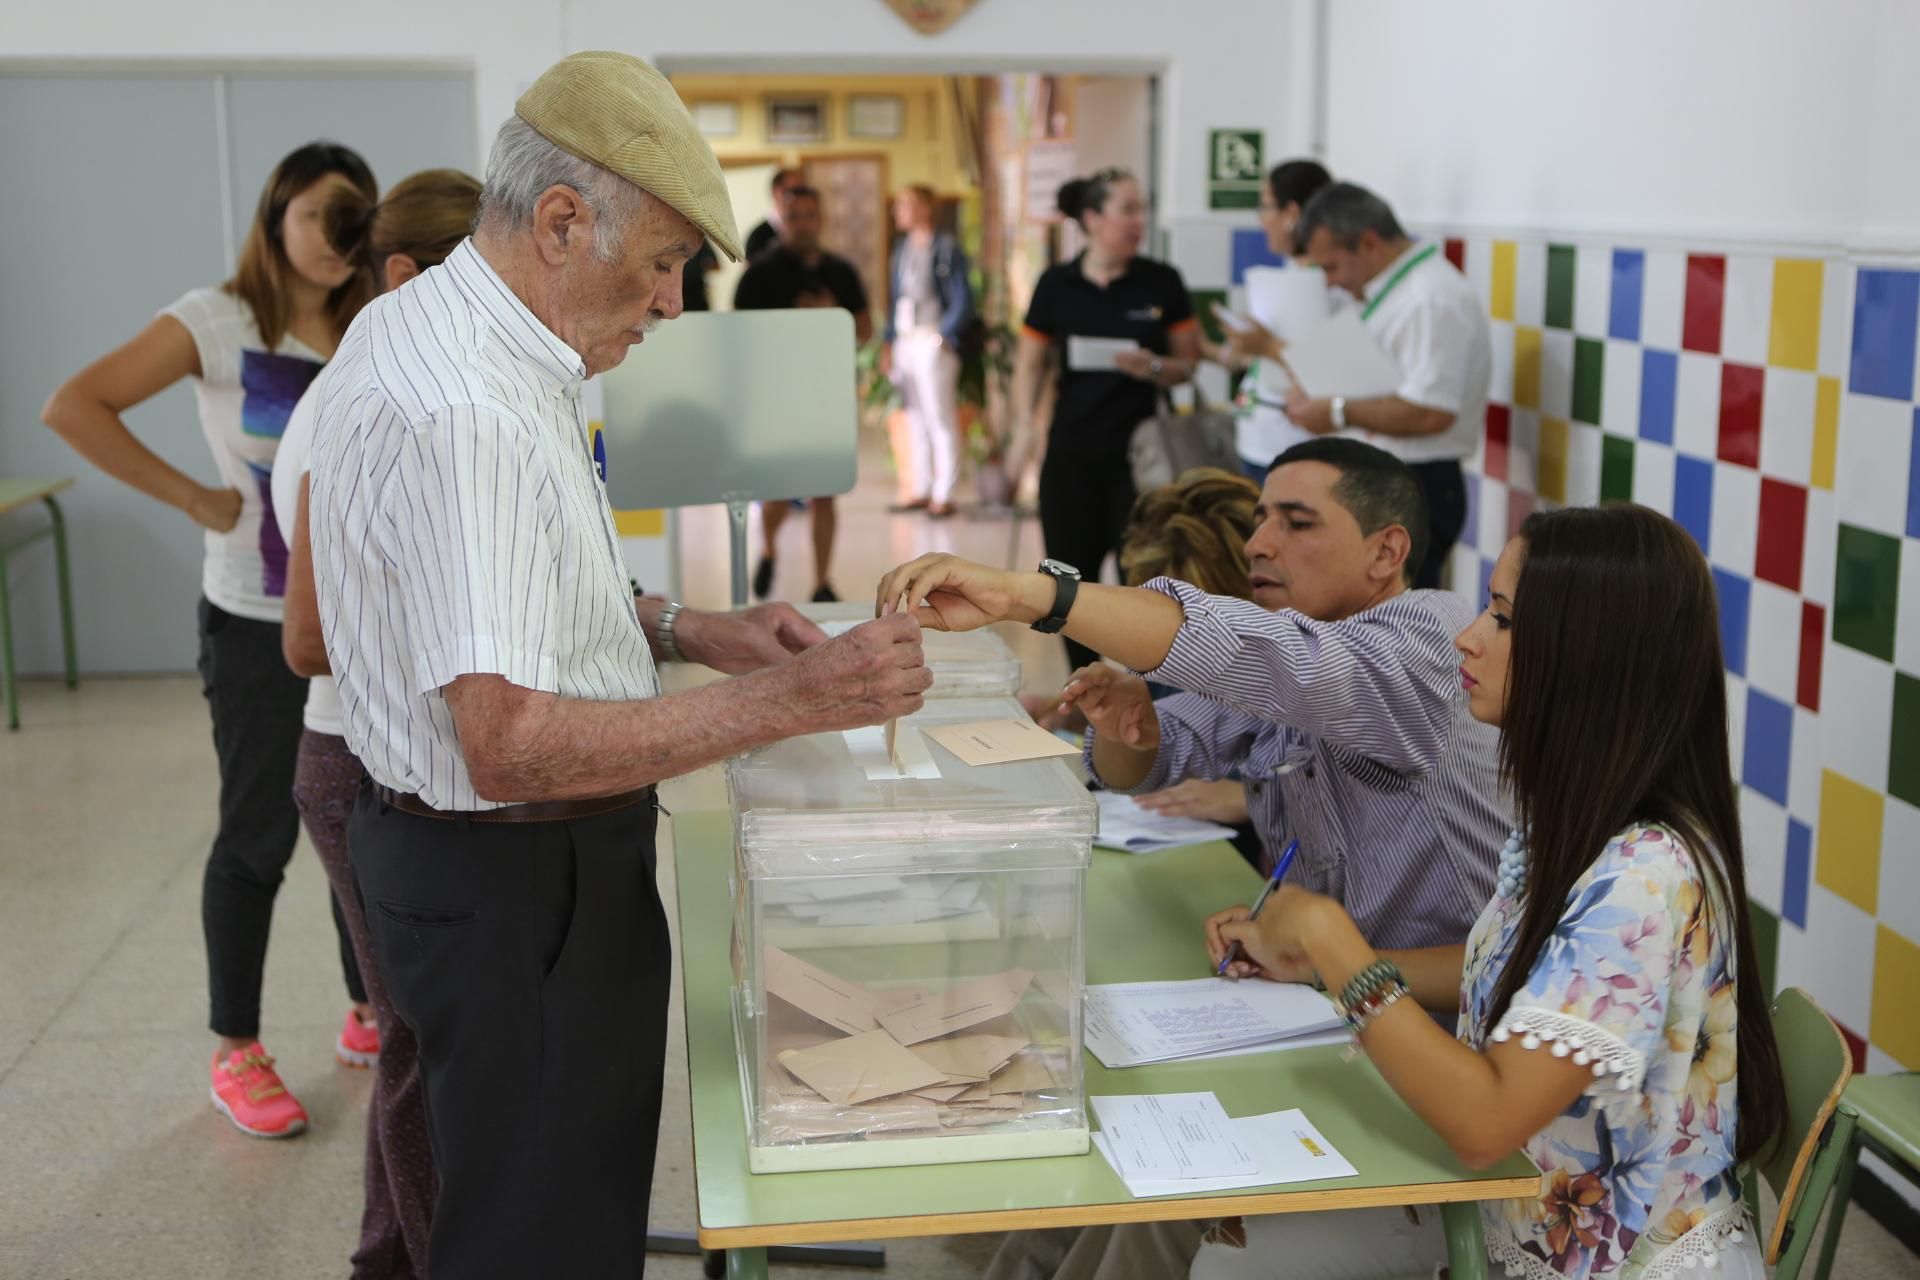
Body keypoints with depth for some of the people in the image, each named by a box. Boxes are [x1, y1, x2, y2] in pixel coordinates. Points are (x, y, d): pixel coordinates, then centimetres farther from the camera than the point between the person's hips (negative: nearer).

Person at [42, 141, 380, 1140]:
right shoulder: (218, 321, -10)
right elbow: (73, 408, -18)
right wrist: (194, 500, -18)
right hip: (259, 626, -5)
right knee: (260, 836, 4)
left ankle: (369, 1013, 32)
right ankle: (235, 1053, 19)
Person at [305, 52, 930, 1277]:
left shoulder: (428, 328, 5)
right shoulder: (465, 413, -28)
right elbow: (509, 746, -31)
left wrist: (685, 628, 4)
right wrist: (790, 699, -30)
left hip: (489, 851, 10)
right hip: (517, 884, -10)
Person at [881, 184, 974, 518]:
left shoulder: (946, 249, -6)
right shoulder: (902, 250, 14)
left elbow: (962, 301, -7)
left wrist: (944, 337, -13)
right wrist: (889, 342, 13)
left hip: (933, 342, -7)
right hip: (904, 342, 7)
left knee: (941, 420, -4)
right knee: (916, 419, 10)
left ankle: (943, 495, -1)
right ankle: (923, 489, 17)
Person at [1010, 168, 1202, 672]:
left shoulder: (1162, 282, 1)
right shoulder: (1056, 285, 3)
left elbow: (1188, 362, 5)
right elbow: (1030, 364, 8)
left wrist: (1154, 368, -15)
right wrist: (1024, 423, -7)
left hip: (1139, 450, -1)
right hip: (1073, 452, 2)